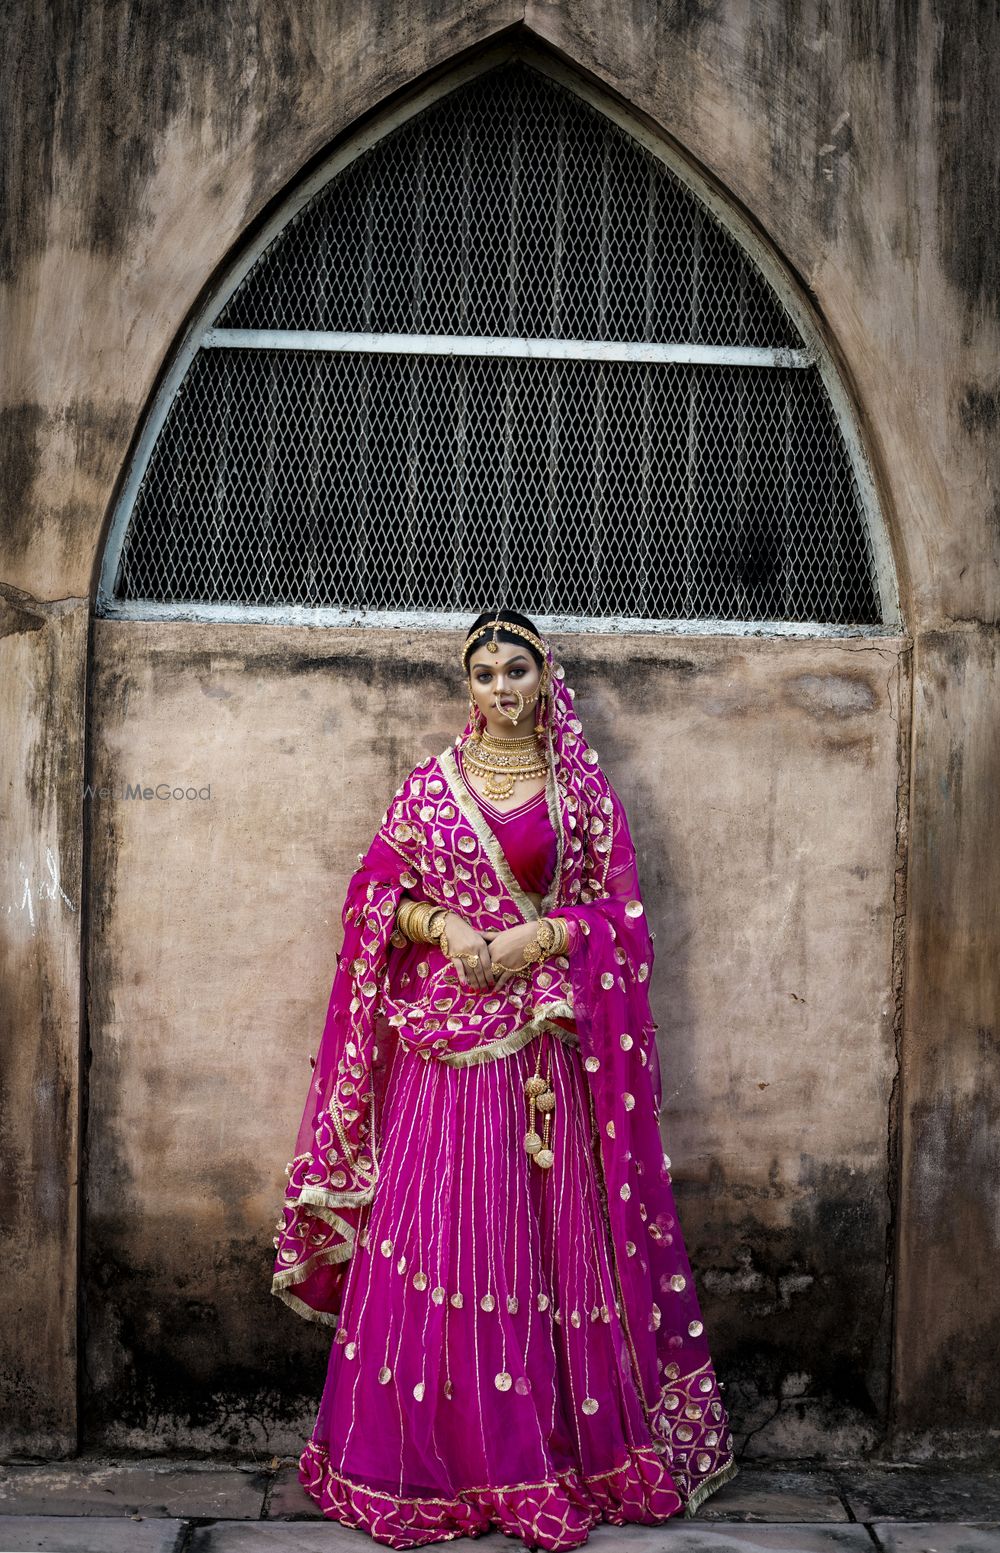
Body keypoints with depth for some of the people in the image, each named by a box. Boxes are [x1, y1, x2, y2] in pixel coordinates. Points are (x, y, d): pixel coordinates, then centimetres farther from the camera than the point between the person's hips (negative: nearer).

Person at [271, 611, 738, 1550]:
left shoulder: (580, 790, 6)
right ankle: (435, 1457, 11)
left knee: (545, 1228, 1)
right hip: (443, 1035, 1)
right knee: (434, 1222, -1)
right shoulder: (429, 784, 8)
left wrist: (540, 937, -11)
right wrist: (440, 924, -10)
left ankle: (557, 1445, 14)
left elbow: (617, 912, 4)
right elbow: (378, 893, 8)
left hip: (544, 1038, 0)